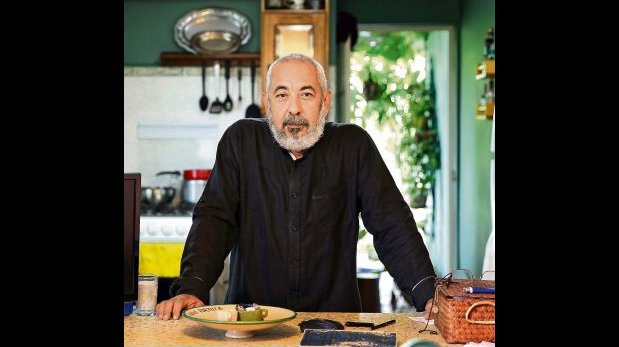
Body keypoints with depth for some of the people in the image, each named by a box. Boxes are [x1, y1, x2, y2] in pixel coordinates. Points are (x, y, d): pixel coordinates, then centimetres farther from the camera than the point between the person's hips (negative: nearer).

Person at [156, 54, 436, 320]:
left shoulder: (353, 144, 2)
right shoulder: (241, 140, 3)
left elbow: (392, 225, -1)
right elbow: (213, 218, -2)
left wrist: (428, 295, -14)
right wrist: (191, 289, -17)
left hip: (334, 315, 1)